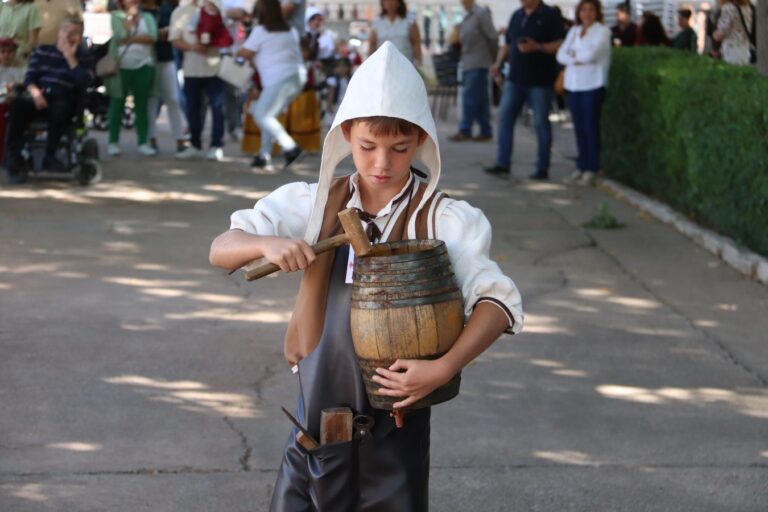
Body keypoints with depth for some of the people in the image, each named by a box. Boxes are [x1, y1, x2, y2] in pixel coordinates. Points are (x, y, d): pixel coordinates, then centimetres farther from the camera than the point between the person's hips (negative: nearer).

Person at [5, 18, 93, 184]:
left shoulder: (83, 58, 13)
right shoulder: (42, 51, 18)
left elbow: (85, 82, -6)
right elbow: (29, 77, 8)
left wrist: (70, 57, -6)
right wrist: (35, 91, -14)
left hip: (63, 100, -1)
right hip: (39, 96, 2)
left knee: (61, 108, -39)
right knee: (18, 105, -32)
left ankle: (50, 155, -25)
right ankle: (13, 159, -30)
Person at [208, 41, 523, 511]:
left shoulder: (443, 219, -9)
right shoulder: (317, 204, 1)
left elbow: (498, 302, -16)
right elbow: (221, 250, 2)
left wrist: (444, 368, -30)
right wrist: (267, 244, -20)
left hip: (395, 420, -3)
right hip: (318, 410, 3)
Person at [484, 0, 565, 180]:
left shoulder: (549, 15, -6)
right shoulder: (516, 16, 13)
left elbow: (561, 44, -12)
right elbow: (508, 44, 20)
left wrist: (537, 47, -22)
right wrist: (498, 63, 5)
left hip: (540, 81, -6)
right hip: (515, 79, 6)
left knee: (541, 123, 1)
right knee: (505, 117, 0)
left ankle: (542, 168, 9)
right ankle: (502, 163, 5)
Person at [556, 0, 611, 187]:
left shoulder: (602, 31, -2)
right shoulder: (573, 31, 16)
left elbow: (592, 54, -15)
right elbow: (561, 55, 6)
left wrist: (574, 55, 1)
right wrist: (578, 59, -11)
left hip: (592, 85, -5)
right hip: (574, 85, 5)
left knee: (590, 127, -6)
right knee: (579, 128, 5)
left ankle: (591, 170, -3)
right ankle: (581, 167, 11)